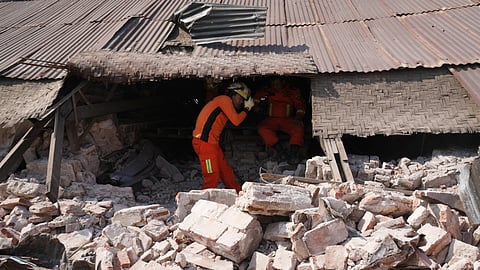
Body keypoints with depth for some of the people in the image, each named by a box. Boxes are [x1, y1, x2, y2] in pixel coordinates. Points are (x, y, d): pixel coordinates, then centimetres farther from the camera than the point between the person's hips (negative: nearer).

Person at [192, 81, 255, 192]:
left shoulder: (224, 102, 23)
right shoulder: (224, 99, -6)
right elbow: (236, 121, -10)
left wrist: (245, 108, 16)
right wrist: (247, 108, 4)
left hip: (212, 142, 10)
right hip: (204, 143, -10)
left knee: (226, 171, 16)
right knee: (212, 177, -9)